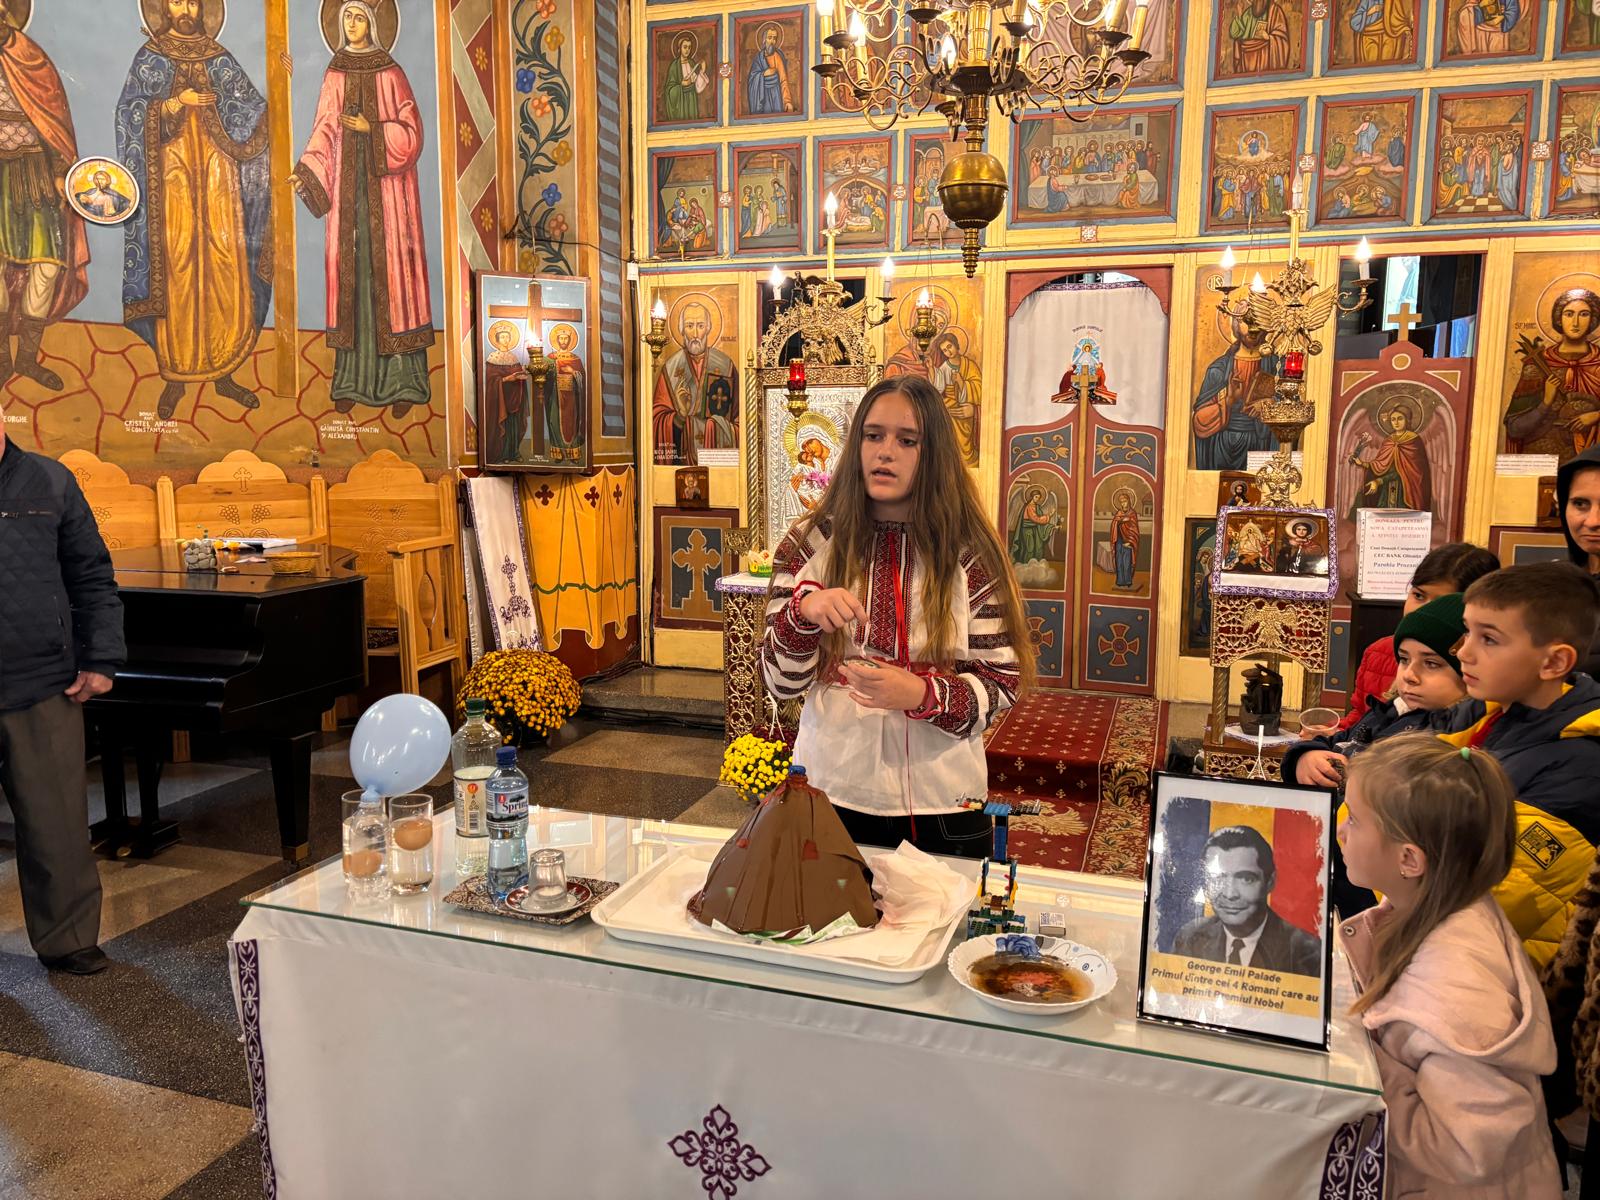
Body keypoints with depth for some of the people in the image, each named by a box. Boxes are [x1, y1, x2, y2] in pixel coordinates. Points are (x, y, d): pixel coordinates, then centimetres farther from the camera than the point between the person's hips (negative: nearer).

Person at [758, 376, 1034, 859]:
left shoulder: (968, 555, -4)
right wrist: (803, 610, -22)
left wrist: (922, 694, -21)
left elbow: (1002, 684, -3)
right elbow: (781, 683, -3)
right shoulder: (810, 544, -1)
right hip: (832, 800, 1)